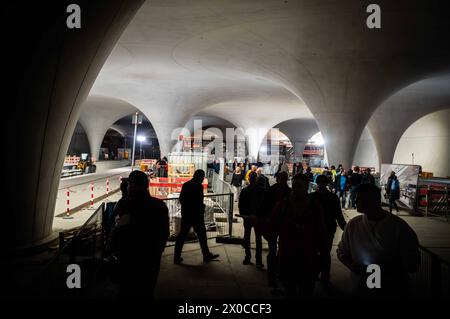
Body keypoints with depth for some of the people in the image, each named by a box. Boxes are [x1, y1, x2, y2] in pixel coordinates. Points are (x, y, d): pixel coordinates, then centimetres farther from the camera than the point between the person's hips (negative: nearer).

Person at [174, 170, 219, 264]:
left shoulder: (185, 185, 8)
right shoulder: (198, 186, -15)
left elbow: (181, 199, 12)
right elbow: (199, 202, -18)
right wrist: (202, 207, 0)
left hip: (185, 214, 7)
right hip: (196, 214, -7)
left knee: (182, 234, 9)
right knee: (201, 234, 6)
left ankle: (177, 257, 10)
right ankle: (206, 255, 18)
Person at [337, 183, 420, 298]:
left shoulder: (399, 227, -15)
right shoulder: (353, 224, -4)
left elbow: (412, 264, -13)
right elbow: (342, 252, 6)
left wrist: (382, 269, -24)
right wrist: (352, 266, -14)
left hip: (394, 291, -2)